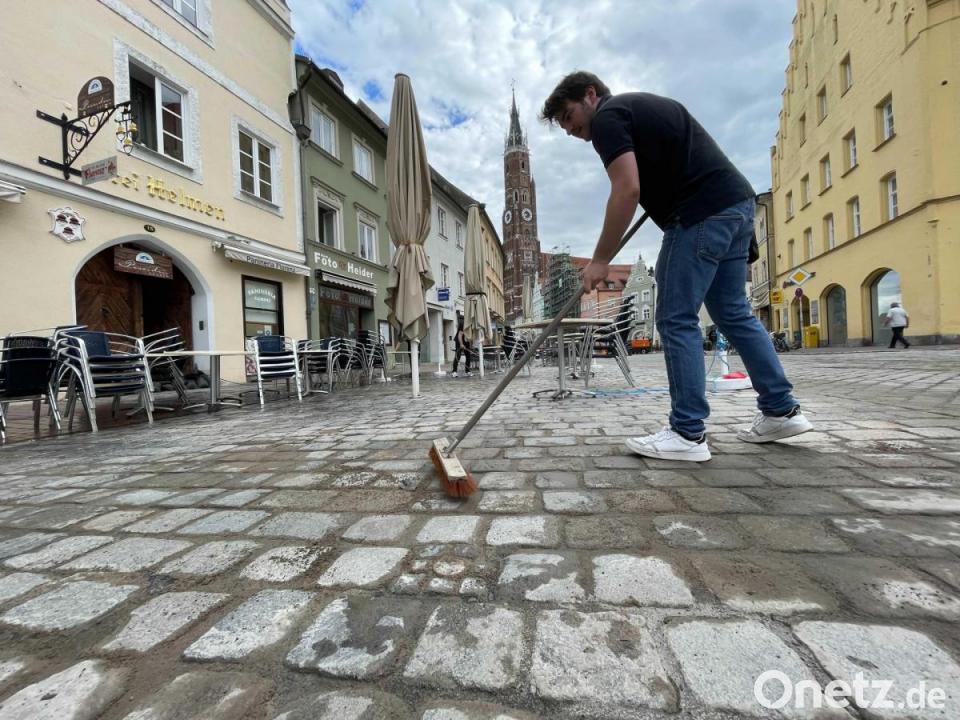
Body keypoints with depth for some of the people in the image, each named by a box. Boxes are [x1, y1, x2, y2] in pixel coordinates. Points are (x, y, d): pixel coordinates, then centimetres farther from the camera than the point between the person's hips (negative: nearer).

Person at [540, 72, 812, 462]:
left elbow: (627, 191, -15)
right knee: (733, 313, 14)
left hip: (703, 213, -10)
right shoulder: (641, 105, 28)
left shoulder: (606, 117, -2)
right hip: (737, 202, 10)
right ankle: (782, 411, 22)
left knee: (677, 321, -6)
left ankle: (687, 434, -1)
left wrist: (600, 260, -12)